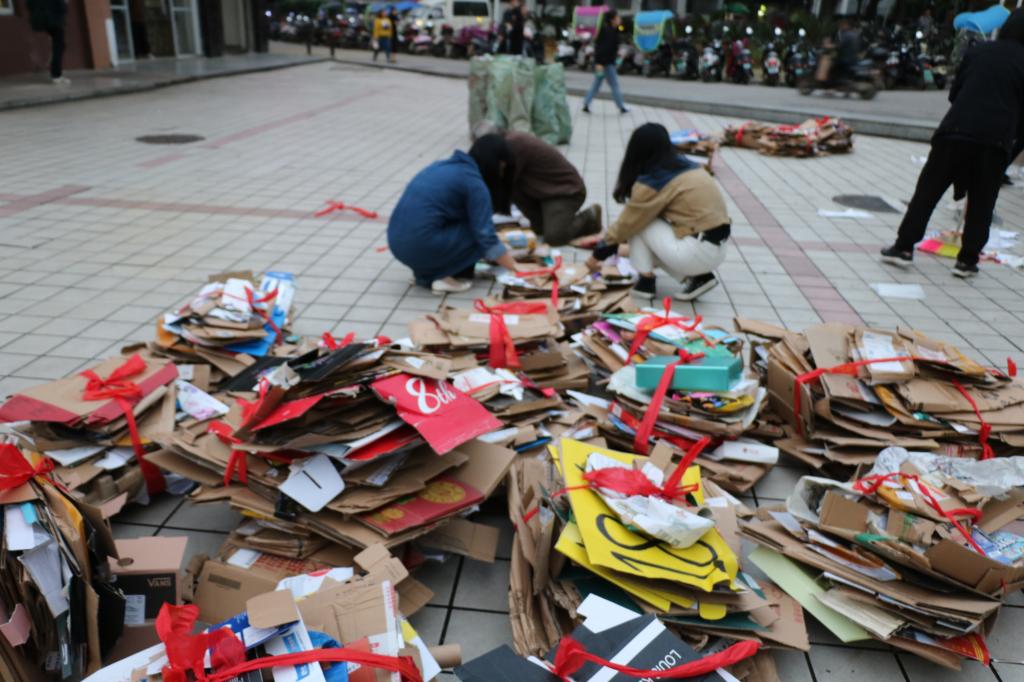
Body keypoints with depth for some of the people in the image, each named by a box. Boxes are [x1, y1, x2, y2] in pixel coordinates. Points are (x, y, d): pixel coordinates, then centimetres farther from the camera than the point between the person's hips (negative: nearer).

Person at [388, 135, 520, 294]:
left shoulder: (445, 166, 19)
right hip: (423, 246, -8)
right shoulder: (474, 183, -6)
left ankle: (426, 272, 14)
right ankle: (445, 278, -1)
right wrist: (515, 268, 3)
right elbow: (486, 236, -9)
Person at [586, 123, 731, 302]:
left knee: (639, 223, 3)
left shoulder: (652, 182, -10)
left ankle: (646, 281, 6)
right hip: (717, 249, 8)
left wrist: (598, 254, 12)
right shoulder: (685, 165, 12)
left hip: (698, 251, -8)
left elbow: (627, 223, -1)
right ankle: (699, 277, 11)